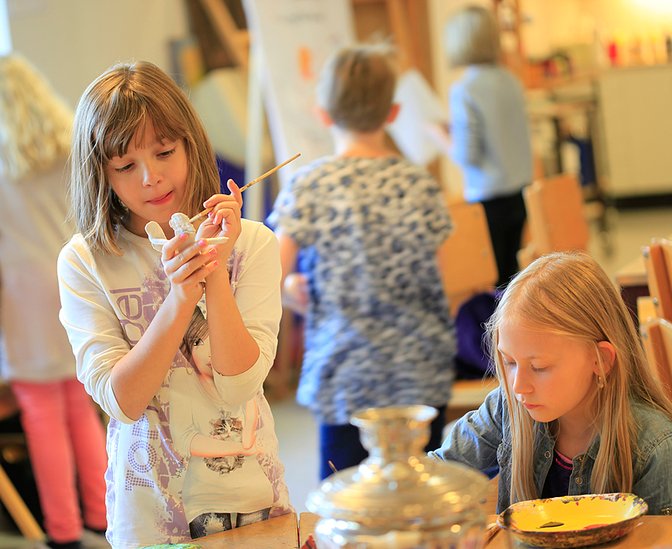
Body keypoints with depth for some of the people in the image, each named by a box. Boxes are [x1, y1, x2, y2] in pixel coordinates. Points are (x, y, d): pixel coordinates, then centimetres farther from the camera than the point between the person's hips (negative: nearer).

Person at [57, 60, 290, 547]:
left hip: (247, 494, 1)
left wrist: (215, 272, -23)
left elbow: (240, 385, -14)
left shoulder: (251, 244, -6)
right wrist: (180, 298, -25)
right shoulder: (84, 262, -7)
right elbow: (120, 399, -14)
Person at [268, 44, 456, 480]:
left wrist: (294, 290, 7)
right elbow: (439, 282, 1)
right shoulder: (420, 184, -3)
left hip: (345, 377, -2)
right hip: (421, 375, 2)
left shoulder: (308, 188, -9)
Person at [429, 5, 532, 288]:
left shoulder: (463, 91, -14)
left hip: (488, 199, -6)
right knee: (510, 274, 11)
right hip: (520, 192, 6)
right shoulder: (511, 81, 5)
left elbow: (466, 156, -15)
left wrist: (439, 137, 3)